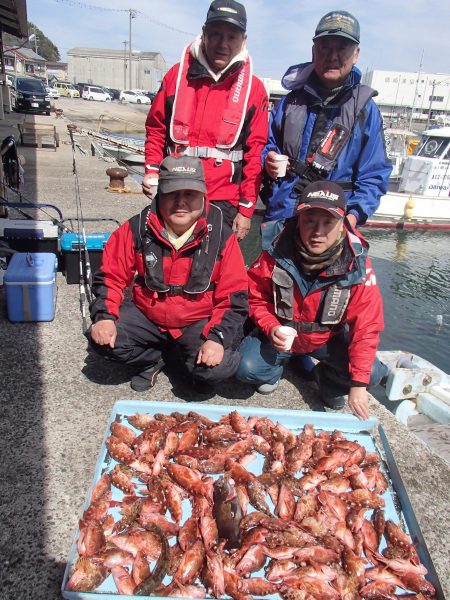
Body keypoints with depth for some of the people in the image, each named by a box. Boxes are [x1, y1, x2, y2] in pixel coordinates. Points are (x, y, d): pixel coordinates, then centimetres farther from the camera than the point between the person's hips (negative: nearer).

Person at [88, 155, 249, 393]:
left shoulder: (221, 236, -13)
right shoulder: (138, 229, -10)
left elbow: (234, 298, -12)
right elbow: (110, 277, -2)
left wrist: (217, 338, -25)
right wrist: (104, 316, -18)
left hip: (198, 323, -1)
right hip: (146, 316, 2)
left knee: (220, 366, -26)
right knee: (103, 339, -20)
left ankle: (184, 357, 11)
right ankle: (152, 360, 10)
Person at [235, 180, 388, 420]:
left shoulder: (357, 265, -21)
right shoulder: (275, 254, -21)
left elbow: (365, 326, -19)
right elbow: (256, 298, -6)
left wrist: (358, 384, -22)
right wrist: (271, 328, -27)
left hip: (329, 339, 1)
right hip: (281, 335, 0)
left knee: (373, 373, -20)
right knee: (246, 368, -24)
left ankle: (327, 377, 14)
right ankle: (276, 368, 14)